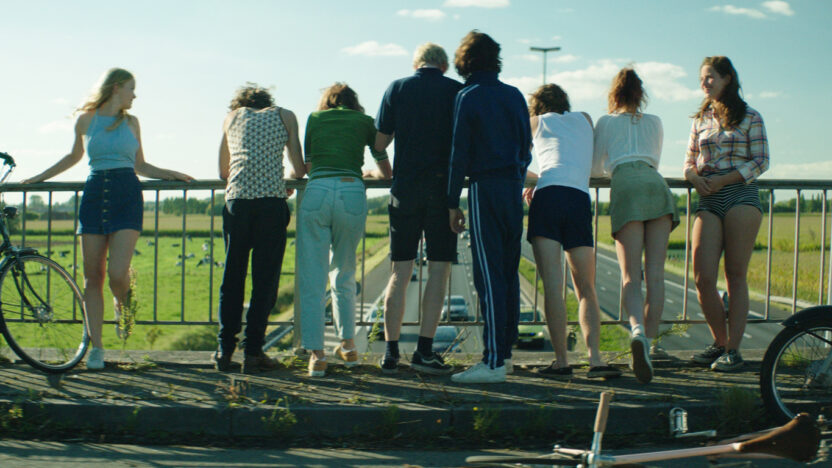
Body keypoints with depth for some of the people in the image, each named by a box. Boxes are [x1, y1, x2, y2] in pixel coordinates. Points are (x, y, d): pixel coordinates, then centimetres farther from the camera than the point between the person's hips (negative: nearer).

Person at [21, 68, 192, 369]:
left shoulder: (131, 122, 14)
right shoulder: (86, 120, 10)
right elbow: (74, 157, 26)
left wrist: (170, 174, 10)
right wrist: (40, 177, 27)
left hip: (127, 196, 0)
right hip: (94, 195, 1)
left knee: (117, 272, -16)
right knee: (92, 276, 0)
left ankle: (122, 305, 19)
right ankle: (96, 346, 7)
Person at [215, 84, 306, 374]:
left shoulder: (232, 116, 22)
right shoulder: (285, 116, 18)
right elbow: (299, 170, 14)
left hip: (237, 200, 2)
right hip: (272, 200, -2)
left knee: (232, 275, 10)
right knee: (265, 277, 3)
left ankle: (225, 350, 9)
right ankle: (253, 352, 1)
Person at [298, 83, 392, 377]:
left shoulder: (314, 118, 21)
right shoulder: (364, 122, 20)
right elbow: (387, 172, 26)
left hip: (316, 193, -1)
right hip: (352, 194, 1)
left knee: (312, 279, 2)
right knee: (344, 275, 19)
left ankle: (316, 355, -3)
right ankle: (348, 346, 25)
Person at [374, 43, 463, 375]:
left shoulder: (397, 89, 5)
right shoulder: (457, 91, 2)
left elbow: (379, 143, 6)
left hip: (405, 188, 2)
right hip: (443, 188, -2)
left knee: (401, 272, 6)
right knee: (439, 270, 2)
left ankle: (391, 352, 5)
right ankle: (424, 351, -1)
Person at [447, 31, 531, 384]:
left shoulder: (467, 98, -5)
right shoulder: (515, 96, 12)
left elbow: (459, 154, -7)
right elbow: (526, 147, 14)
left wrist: (452, 203, -3)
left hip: (484, 189, -6)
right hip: (514, 187, 6)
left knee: (489, 275, -8)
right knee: (509, 272, 11)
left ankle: (493, 361, -10)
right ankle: (504, 353, 17)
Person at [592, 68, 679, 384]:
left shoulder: (606, 123, 22)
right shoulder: (654, 122, 29)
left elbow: (595, 169, 26)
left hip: (626, 188, -2)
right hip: (656, 184, 3)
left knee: (631, 274, -11)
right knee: (655, 273, 1)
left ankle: (638, 332, -37)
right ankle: (650, 341, -3)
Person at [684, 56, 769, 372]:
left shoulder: (750, 118, 5)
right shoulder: (701, 119, 16)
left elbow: (761, 161, -1)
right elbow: (689, 161, 19)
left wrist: (724, 179, -13)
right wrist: (694, 177, -5)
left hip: (741, 195, -3)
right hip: (708, 201, 4)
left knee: (736, 275, -3)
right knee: (702, 277, -6)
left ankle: (733, 349, 3)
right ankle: (720, 342, 13)